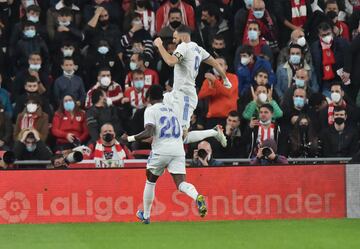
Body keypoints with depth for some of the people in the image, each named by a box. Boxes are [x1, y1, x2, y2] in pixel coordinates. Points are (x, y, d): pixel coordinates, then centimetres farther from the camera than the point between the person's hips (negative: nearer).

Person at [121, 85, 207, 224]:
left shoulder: (150, 110, 0)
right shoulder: (172, 109, 20)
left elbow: (148, 133, -14)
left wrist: (129, 139, -5)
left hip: (161, 151, -4)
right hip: (178, 151, 4)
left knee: (150, 181, 17)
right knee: (181, 183, -5)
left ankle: (146, 216, 26)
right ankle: (197, 197, -36)